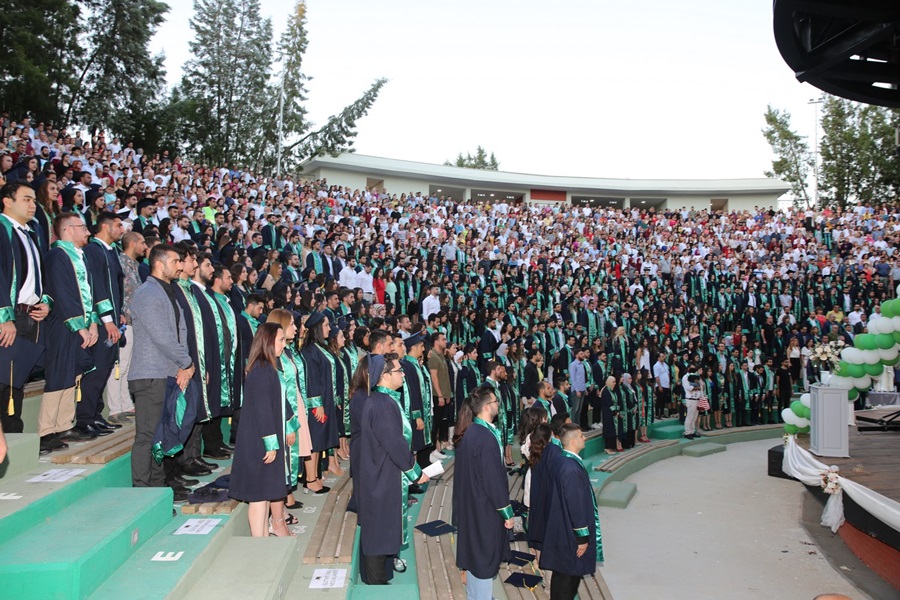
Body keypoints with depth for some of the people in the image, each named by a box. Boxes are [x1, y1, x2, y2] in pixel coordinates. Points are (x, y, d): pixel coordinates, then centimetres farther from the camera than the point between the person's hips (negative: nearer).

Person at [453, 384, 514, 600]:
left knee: (476, 553, 21)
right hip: (485, 508, -9)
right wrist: (507, 513, -12)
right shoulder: (486, 438, -27)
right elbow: (494, 480, -23)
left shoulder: (468, 431, 1)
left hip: (470, 504, 9)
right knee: (485, 556, 6)